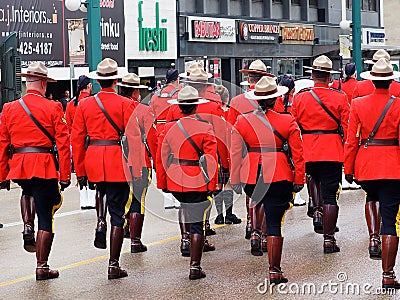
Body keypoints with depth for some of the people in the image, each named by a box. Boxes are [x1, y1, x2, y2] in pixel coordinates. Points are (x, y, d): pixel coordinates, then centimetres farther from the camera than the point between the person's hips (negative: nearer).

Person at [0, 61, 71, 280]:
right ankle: (42, 267, 5)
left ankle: (27, 227, 13)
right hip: (44, 167, -4)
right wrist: (65, 176, -3)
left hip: (18, 166, 4)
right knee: (46, 218, 4)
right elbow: (63, 144, -8)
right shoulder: (53, 108, -5)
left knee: (28, 192, 37)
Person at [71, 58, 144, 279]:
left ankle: (100, 224, 9)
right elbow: (134, 137, -8)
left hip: (93, 162, 3)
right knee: (118, 213, 2)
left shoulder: (84, 105, 5)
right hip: (118, 162, -3)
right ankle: (113, 265, 2)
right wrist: (137, 169, -2)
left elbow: (77, 139, 5)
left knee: (103, 191, 35)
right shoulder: (125, 104, -5)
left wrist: (80, 172, 11)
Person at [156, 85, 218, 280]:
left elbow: (160, 159, 6)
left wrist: (162, 184, 14)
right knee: (197, 224, 1)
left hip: (174, 184, 3)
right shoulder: (205, 127, -7)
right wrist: (212, 185, -5)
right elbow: (211, 160, -10)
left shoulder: (169, 128, 2)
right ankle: (195, 267, 1)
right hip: (197, 184, -3)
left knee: (190, 219, 24)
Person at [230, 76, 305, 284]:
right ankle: (274, 272, 1)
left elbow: (235, 154, 4)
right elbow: (298, 154, 0)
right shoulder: (288, 122, -1)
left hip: (251, 178, 2)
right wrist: (299, 180, 8)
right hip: (279, 177, -2)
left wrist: (235, 180, 12)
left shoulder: (241, 122, 2)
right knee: (274, 222, 1)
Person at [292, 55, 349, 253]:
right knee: (330, 196, 2)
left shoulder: (300, 98, 0)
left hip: (307, 152, 2)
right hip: (333, 153, -2)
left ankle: (317, 211, 14)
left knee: (313, 177, 33)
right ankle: (329, 239, 1)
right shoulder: (340, 98, -4)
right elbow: (347, 130, -5)